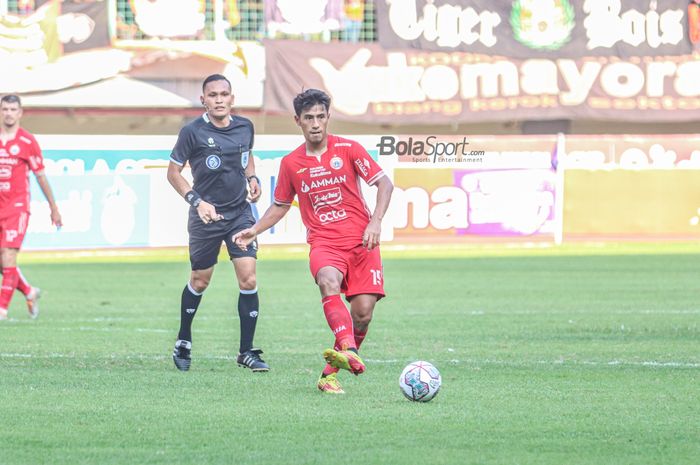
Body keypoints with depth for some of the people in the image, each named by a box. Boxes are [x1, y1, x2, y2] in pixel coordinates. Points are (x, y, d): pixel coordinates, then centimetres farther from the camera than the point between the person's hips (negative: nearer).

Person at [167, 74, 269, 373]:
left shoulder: (245, 127, 2)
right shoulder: (192, 132, -11)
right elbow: (173, 172, -4)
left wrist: (252, 178, 4)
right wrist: (197, 201, -15)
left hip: (240, 213, 3)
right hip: (206, 215, -3)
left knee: (248, 279, -8)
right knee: (200, 281, 9)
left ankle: (246, 351, -1)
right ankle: (183, 343, 31)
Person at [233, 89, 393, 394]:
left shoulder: (348, 149, 1)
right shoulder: (291, 163, 10)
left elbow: (384, 183, 0)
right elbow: (280, 206, 25)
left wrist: (376, 222, -14)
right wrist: (254, 231, 12)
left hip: (360, 242, 0)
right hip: (323, 242, 0)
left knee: (363, 313, -13)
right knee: (328, 281, -35)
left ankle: (331, 372, 6)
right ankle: (349, 352, -52)